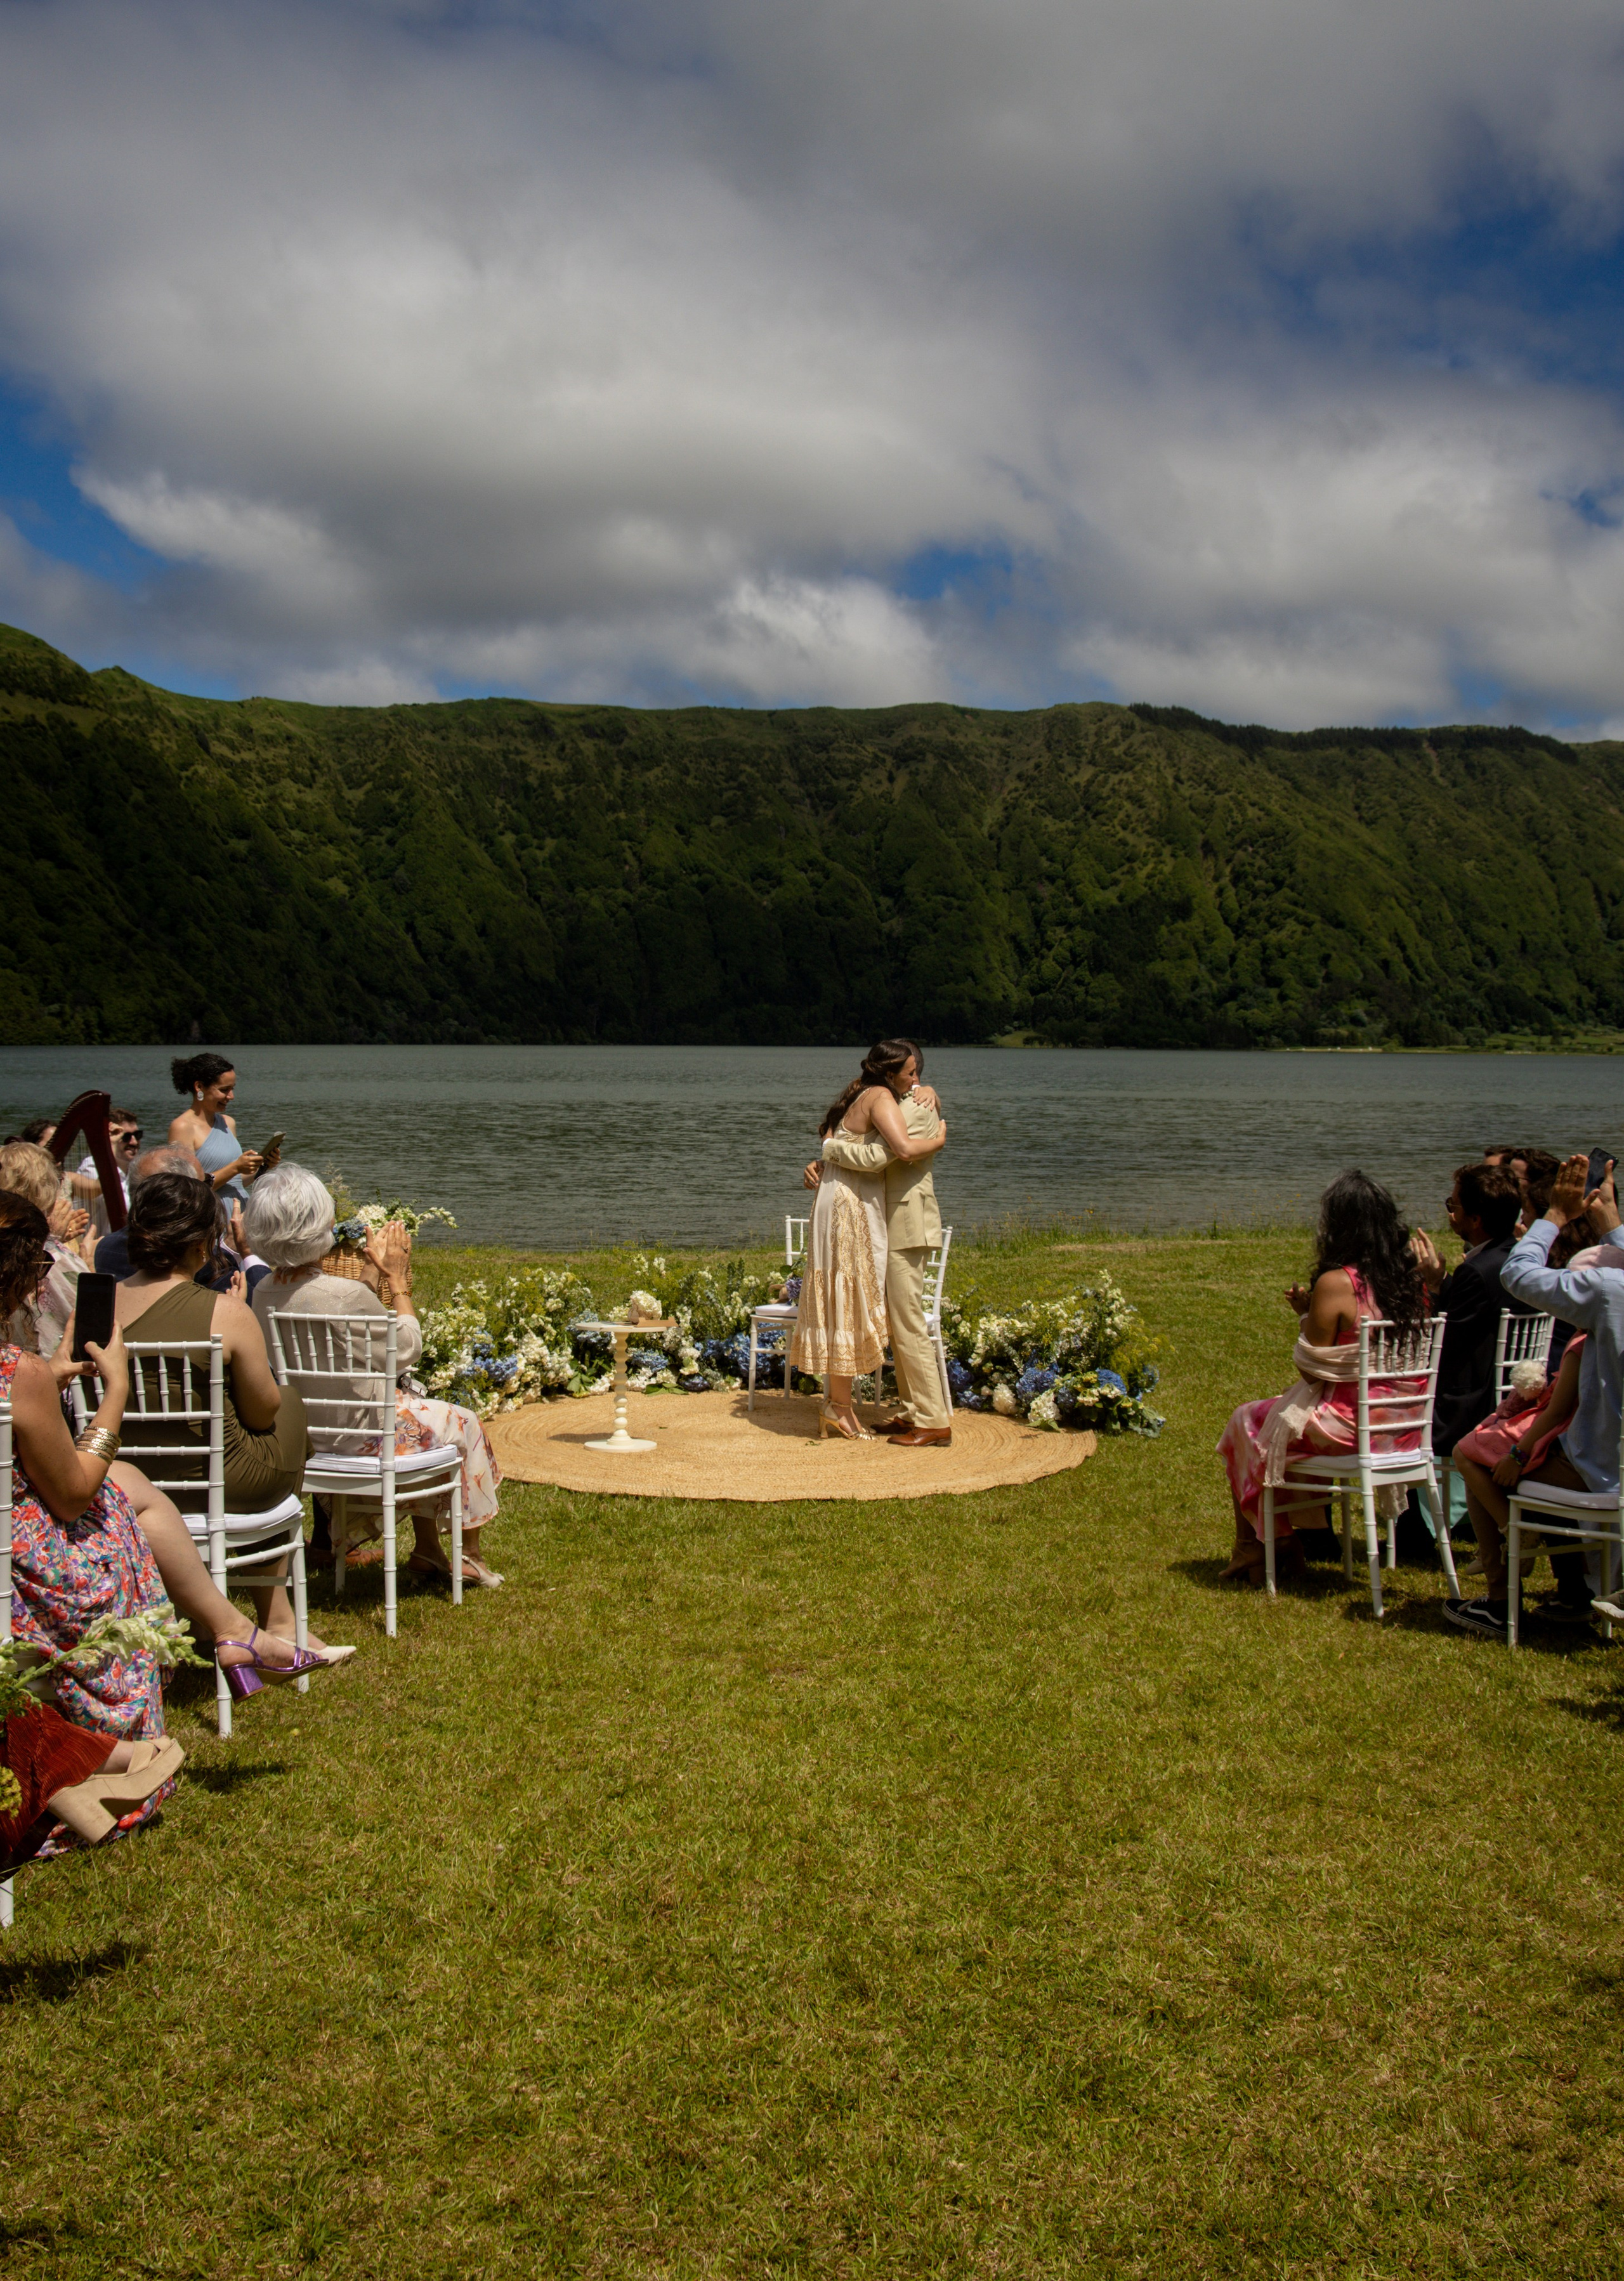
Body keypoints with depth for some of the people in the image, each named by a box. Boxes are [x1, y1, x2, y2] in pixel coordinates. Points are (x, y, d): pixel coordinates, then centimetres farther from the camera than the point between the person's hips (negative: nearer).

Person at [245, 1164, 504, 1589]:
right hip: (357, 1433, -7)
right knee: (464, 1425, 18)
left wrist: (370, 1272, 11)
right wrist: (397, 1278, -4)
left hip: (299, 1432, 8)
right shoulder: (345, 1294, -31)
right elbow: (408, 1348, -13)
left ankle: (428, 1549, 36)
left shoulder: (264, 1295, -8)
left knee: (419, 1411, 31)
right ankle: (471, 1555, 31)